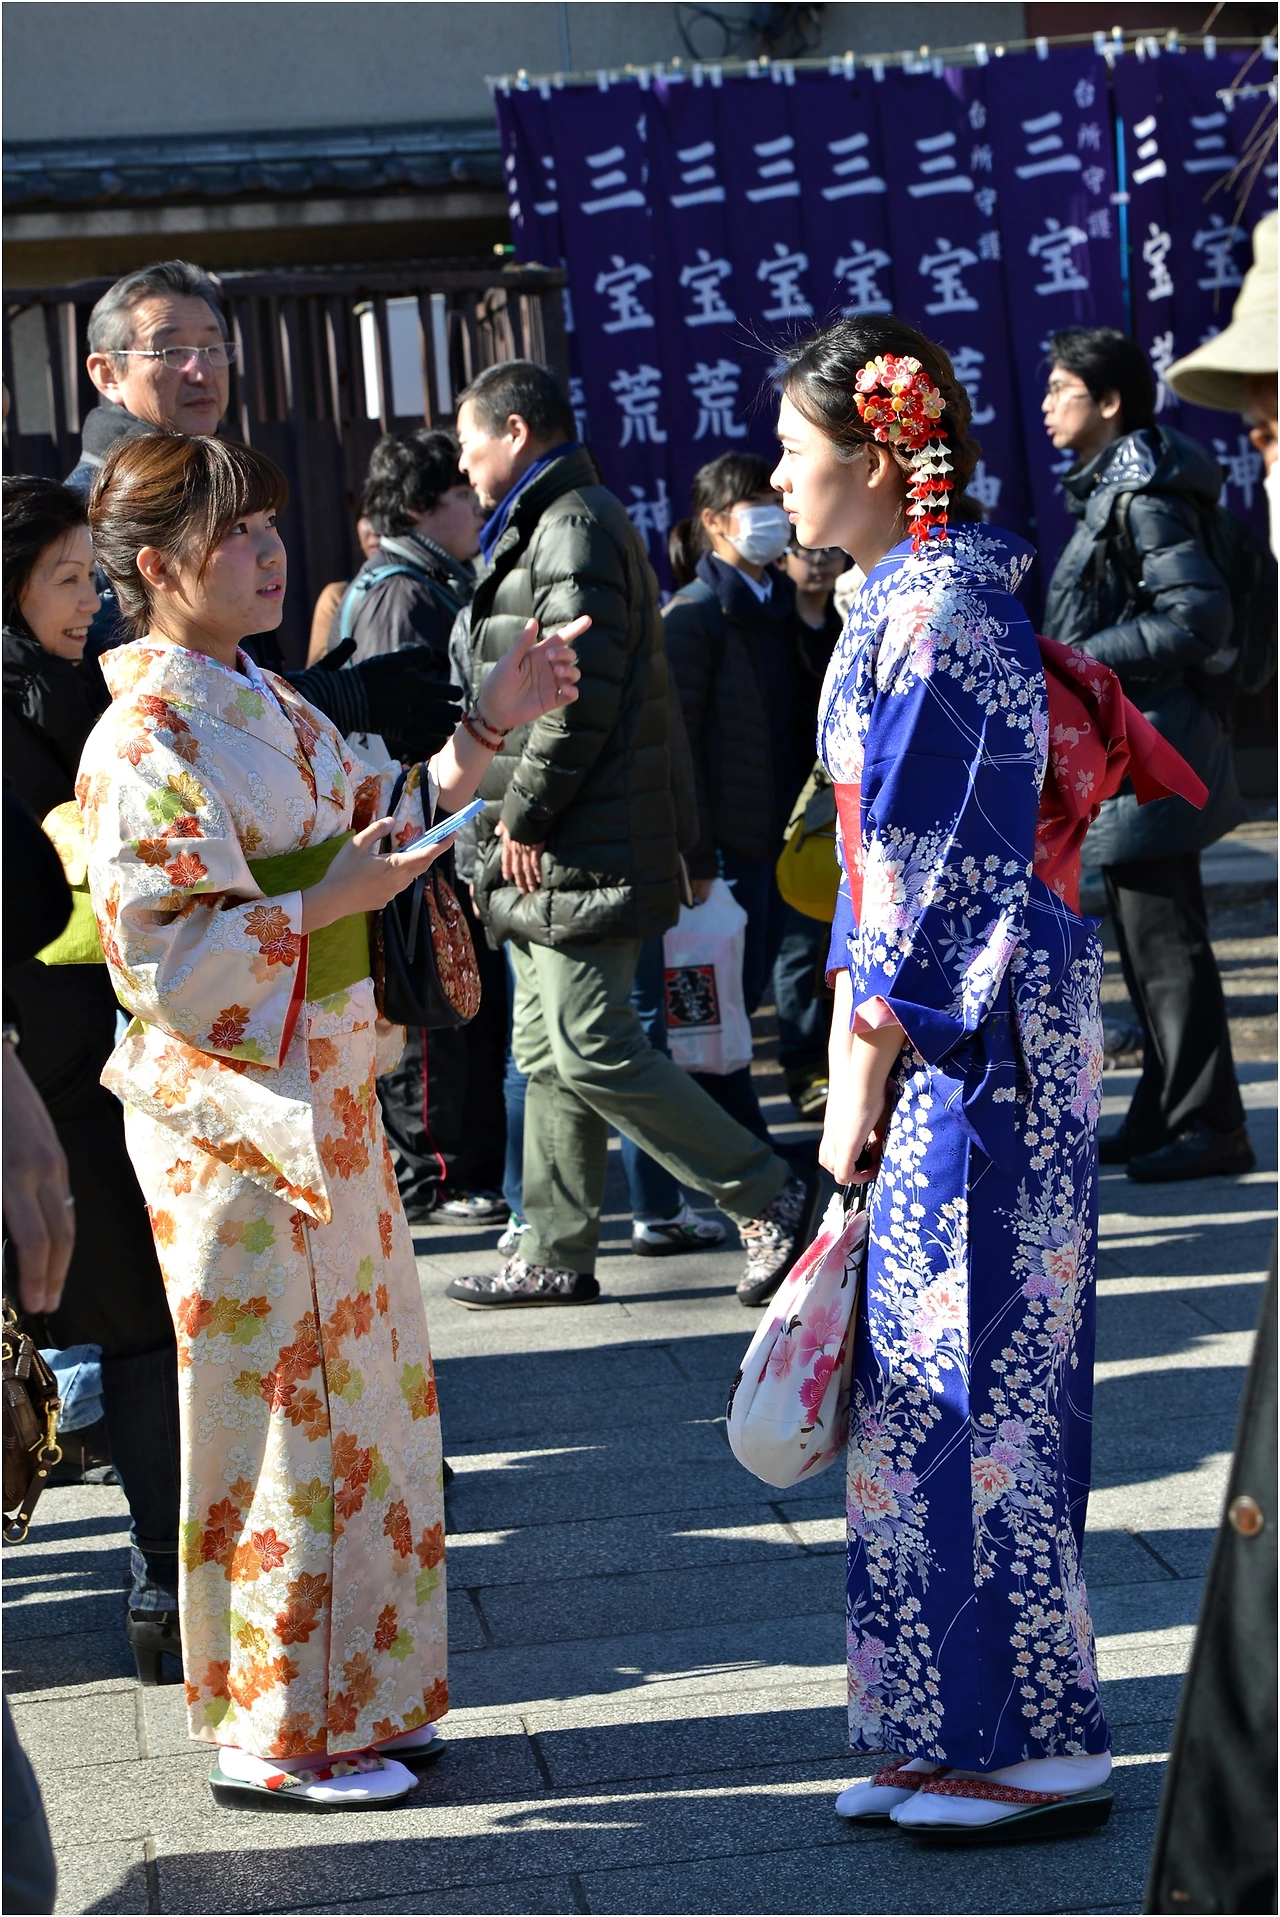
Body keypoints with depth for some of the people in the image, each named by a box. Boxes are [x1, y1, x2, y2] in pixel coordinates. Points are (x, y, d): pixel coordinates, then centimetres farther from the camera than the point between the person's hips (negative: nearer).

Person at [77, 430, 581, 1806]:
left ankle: (354, 1695, 26)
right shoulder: (145, 740, -15)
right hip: (231, 1113, -9)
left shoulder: (263, 704, 12)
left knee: (353, 1391, 14)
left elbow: (380, 827, 18)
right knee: (274, 1398, -1)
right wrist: (324, 903, -21)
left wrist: (486, 727, 10)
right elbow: (158, 958, -20)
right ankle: (271, 1731, 10)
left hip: (323, 1097, 9)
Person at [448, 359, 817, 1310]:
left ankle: (773, 1199, -6)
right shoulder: (549, 524, 21)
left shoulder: (575, 528, -12)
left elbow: (579, 692, -21)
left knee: (593, 1052, -12)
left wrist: (523, 814, -15)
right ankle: (557, 1255, 18)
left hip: (582, 851, -11)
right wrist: (517, 814, 16)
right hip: (552, 852, 11)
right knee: (549, 1052, 12)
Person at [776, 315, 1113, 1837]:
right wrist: (854, 1054, 17)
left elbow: (938, 872, -19)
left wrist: (861, 1074, -14)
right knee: (934, 1374, 12)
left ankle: (1032, 1747, 5)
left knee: (972, 1379, -4)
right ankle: (961, 1737, 20)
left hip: (970, 1042, -10)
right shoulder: (904, 597, 14)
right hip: (942, 1036, 10)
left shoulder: (933, 611, -16)